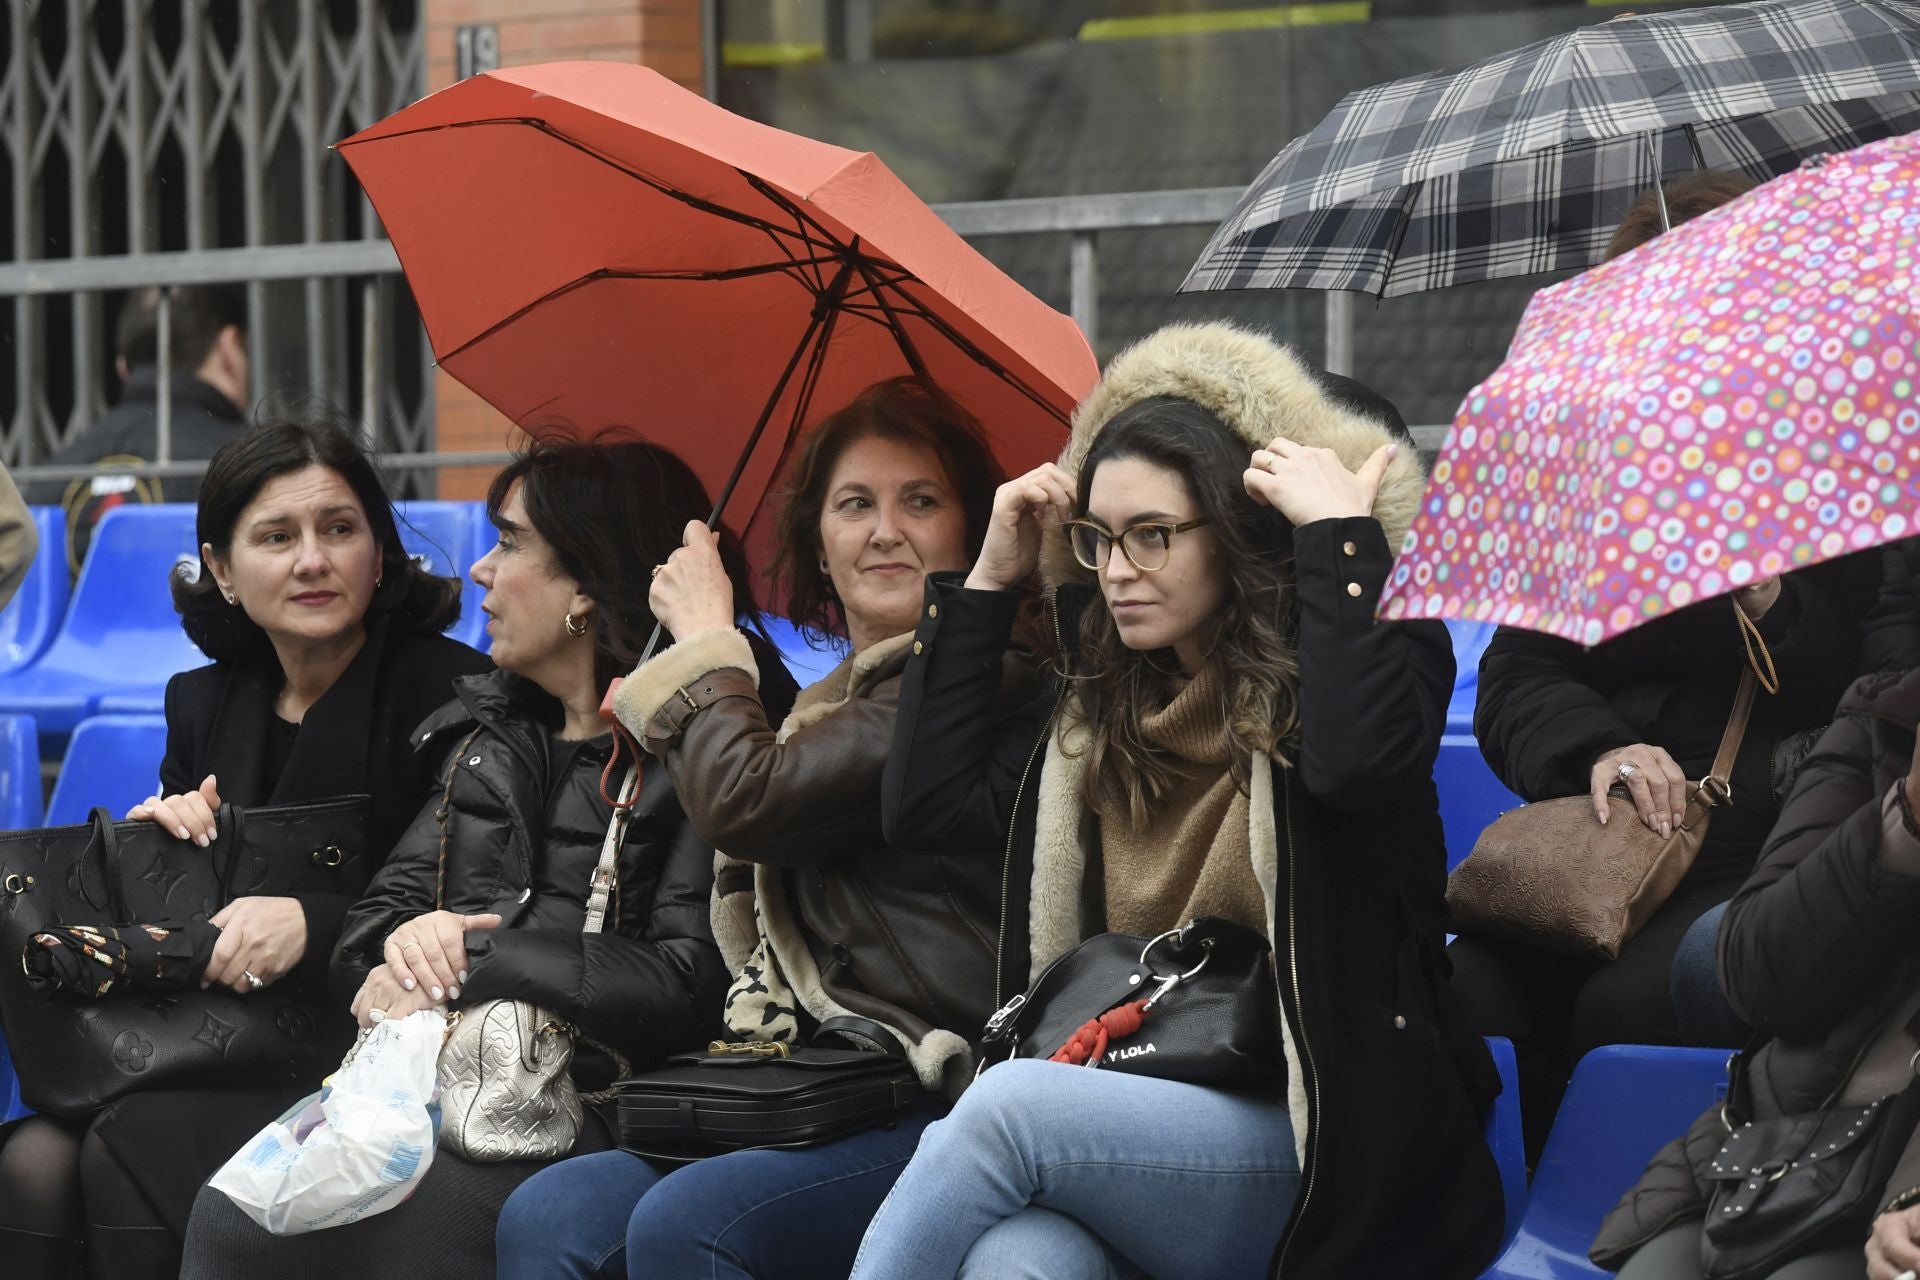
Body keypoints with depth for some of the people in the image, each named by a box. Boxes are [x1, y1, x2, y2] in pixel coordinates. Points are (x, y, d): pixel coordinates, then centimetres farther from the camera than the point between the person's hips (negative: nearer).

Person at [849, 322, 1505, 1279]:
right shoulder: (1096, 713, 19)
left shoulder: (1363, 659, 1)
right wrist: (990, 579, 13)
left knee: (1005, 1106, -31)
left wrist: (1339, 536, -14)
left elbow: (1361, 762, -23)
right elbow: (924, 807, 11)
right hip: (1128, 1116, 4)